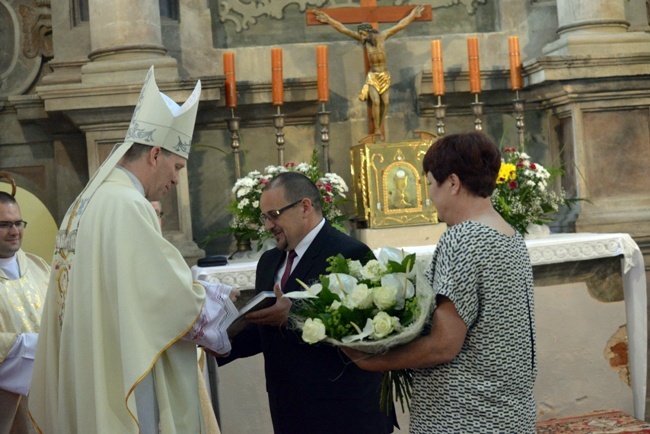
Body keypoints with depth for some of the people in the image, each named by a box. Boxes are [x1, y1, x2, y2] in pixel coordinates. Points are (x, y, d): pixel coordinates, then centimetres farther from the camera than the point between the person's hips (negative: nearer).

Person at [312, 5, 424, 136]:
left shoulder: (382, 36, -3)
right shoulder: (362, 39, -6)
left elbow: (400, 25, 7)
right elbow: (344, 29, -4)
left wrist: (413, 15, 14)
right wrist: (328, 20, -2)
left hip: (384, 76, 2)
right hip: (372, 77, -2)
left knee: (385, 102, 0)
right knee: (376, 101, -16)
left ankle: (381, 128, 10)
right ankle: (376, 130, -12)